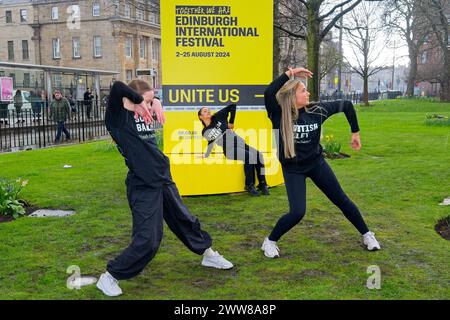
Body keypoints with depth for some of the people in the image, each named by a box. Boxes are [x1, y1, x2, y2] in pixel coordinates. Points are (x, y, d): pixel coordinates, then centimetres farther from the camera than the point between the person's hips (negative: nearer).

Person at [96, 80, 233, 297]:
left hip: (164, 181, 8)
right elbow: (117, 87, -27)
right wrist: (140, 101, -14)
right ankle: (109, 277, 10)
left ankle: (208, 254, 44)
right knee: (147, 240, -8)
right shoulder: (118, 118, -11)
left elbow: (152, 102, 29)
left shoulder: (143, 114, 9)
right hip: (143, 187, -8)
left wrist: (155, 103, 6)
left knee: (186, 221, 23)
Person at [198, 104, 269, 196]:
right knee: (249, 156, -30)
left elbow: (232, 106, 5)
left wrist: (231, 122, 5)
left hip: (240, 143, 3)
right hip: (229, 149, -3)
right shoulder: (205, 132, 6)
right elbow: (211, 142, 22)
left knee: (258, 155, -19)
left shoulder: (217, 117, 6)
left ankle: (262, 184, -13)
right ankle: (249, 185, -22)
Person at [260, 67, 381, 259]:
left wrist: (355, 132, 6)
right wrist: (289, 73, -36)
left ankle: (366, 234, 31)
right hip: (293, 170, -3)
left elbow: (346, 105, 2)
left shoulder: (316, 110, -13)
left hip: (316, 164, 4)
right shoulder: (279, 116, -21)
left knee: (342, 200, 11)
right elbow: (269, 93, -42)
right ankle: (270, 242, 8)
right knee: (297, 212, -15)